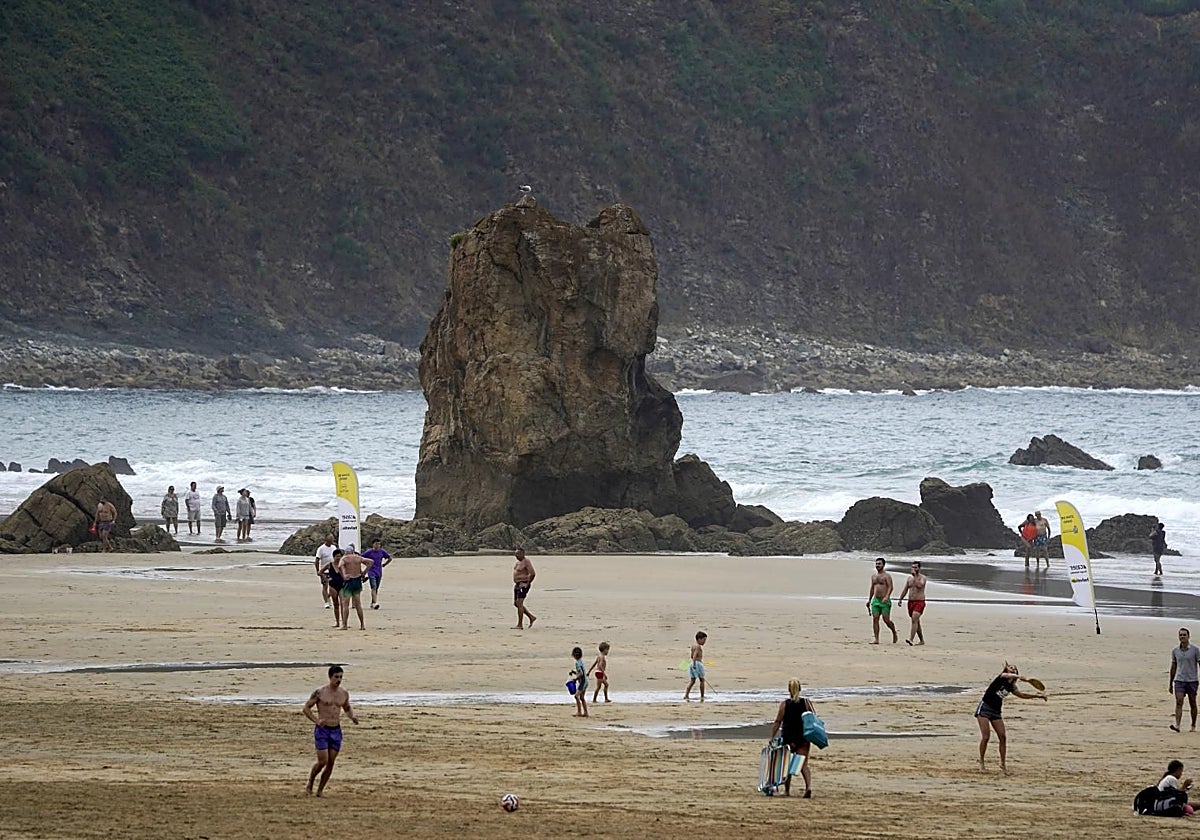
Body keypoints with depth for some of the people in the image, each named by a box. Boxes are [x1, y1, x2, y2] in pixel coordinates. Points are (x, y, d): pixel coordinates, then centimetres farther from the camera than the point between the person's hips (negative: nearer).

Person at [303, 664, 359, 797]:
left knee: (331, 763, 2)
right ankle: (309, 785, 13)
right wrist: (316, 721, -17)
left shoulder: (344, 693, 6)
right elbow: (306, 708, -2)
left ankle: (320, 790, 13)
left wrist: (353, 716, 0)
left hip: (336, 731, 4)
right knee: (322, 762, -10)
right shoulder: (320, 692, -8)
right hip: (322, 731, -4)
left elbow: (347, 709, 23)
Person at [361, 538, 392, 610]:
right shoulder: (369, 552, -7)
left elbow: (390, 558, 18)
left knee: (376, 589, 9)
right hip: (371, 572, -4)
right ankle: (375, 603, -25)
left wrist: (383, 565, 11)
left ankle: (372, 603, 20)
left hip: (379, 573, 4)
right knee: (373, 587, -17)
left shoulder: (382, 552, 5)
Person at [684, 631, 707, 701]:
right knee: (702, 680, 5)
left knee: (692, 681, 7)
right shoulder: (698, 646, -12)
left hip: (691, 663, 8)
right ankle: (702, 697, 10)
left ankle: (686, 695, -6)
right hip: (698, 663, -8)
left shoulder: (693, 646, 16)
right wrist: (694, 664, -31)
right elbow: (694, 655, -25)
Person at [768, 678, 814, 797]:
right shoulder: (807, 702, -3)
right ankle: (809, 786, -21)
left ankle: (787, 790, 20)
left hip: (788, 739, -1)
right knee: (804, 765, 1)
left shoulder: (784, 705, -6)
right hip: (804, 738, 1)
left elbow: (778, 722, -6)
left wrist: (772, 737, -1)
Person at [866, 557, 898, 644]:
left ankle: (894, 633, 18)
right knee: (875, 619, -5)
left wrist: (887, 597, -29)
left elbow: (890, 587, -15)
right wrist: (869, 600, 23)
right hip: (875, 600, 6)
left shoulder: (886, 576, -5)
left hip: (885, 601, -6)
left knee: (886, 620, -8)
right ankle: (876, 639, -6)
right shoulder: (873, 576, 16)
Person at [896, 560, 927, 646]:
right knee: (916, 622, 12)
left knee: (914, 620, -21)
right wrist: (900, 599, 10)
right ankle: (922, 640, 22)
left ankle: (911, 639, -30)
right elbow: (905, 590, 17)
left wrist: (915, 576, -17)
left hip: (919, 602, -7)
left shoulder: (923, 578, -5)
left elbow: (919, 585, -24)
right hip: (910, 602, 7)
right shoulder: (909, 578, 14)